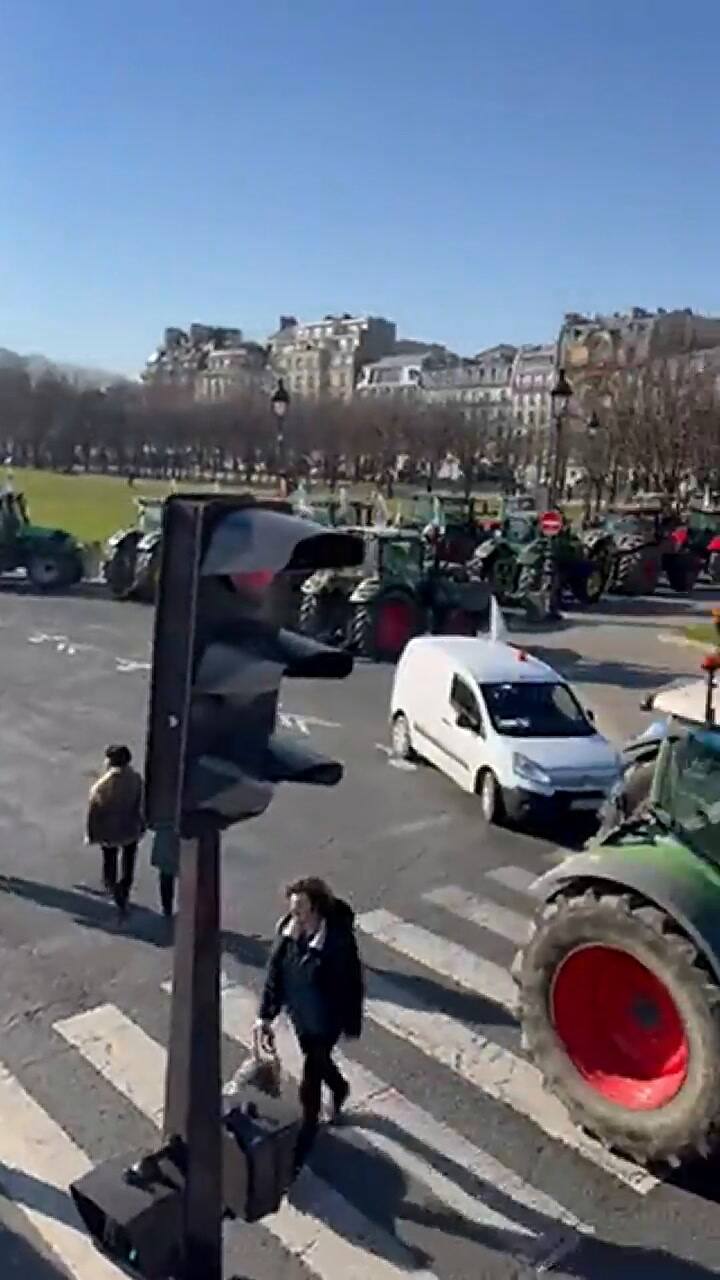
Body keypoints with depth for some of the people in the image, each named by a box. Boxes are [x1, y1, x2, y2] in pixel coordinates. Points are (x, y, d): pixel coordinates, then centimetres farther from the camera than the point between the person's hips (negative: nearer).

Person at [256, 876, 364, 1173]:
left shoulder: (338, 939, -32)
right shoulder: (288, 929, -16)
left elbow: (350, 984, -20)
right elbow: (275, 971, -6)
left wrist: (351, 1025, -9)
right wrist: (266, 1015, -8)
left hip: (324, 1020, -5)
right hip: (299, 1014, 5)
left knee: (309, 1082, 7)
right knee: (318, 1062, 29)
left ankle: (301, 1151, 30)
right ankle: (339, 1089, 63)